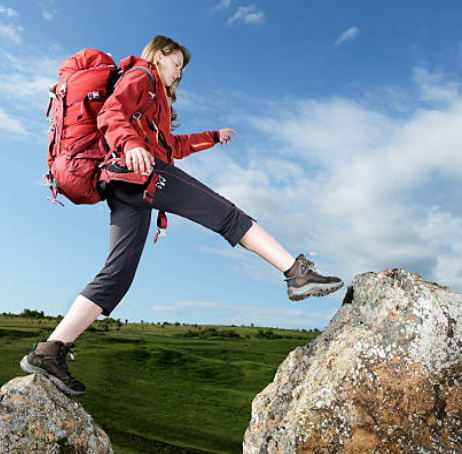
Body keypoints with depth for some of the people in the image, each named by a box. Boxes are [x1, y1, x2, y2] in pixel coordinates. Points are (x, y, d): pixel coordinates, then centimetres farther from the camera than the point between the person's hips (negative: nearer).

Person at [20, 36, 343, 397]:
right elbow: (111, 113, -8)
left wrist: (213, 137, 48)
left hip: (124, 190, 9)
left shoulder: (155, 97, 42)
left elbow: (173, 145, 43)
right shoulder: (140, 76, 13)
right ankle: (297, 272, -15)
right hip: (142, 169, -9)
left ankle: (49, 351, -4)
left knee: (118, 273, -2)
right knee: (227, 214, -12)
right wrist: (130, 143, -29)